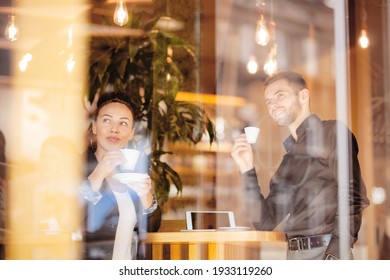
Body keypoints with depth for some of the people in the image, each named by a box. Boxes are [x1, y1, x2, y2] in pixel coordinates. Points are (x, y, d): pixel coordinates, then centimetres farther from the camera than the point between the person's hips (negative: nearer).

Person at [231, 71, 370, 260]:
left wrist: (334, 254, -19)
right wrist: (247, 169, 8)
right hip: (294, 257, 6)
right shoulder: (289, 159, 21)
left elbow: (354, 198, -10)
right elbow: (265, 222, 17)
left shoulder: (332, 132, 2)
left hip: (327, 253, -6)